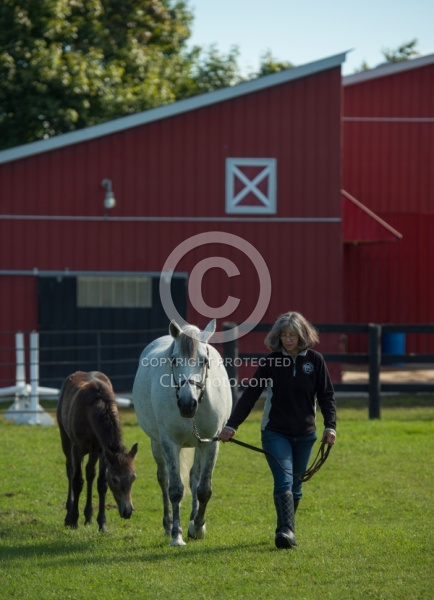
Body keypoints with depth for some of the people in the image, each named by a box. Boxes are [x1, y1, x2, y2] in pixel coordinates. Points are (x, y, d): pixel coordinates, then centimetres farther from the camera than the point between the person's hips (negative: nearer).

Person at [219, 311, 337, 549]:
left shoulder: (315, 360, -1)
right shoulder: (270, 361, -4)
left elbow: (326, 395, 2)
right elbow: (250, 394, -4)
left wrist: (330, 426, -10)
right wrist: (231, 425, -8)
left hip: (304, 434, 2)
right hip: (275, 433, -2)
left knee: (295, 485, 10)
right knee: (284, 481, -17)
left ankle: (286, 531, 23)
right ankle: (286, 530, -27)